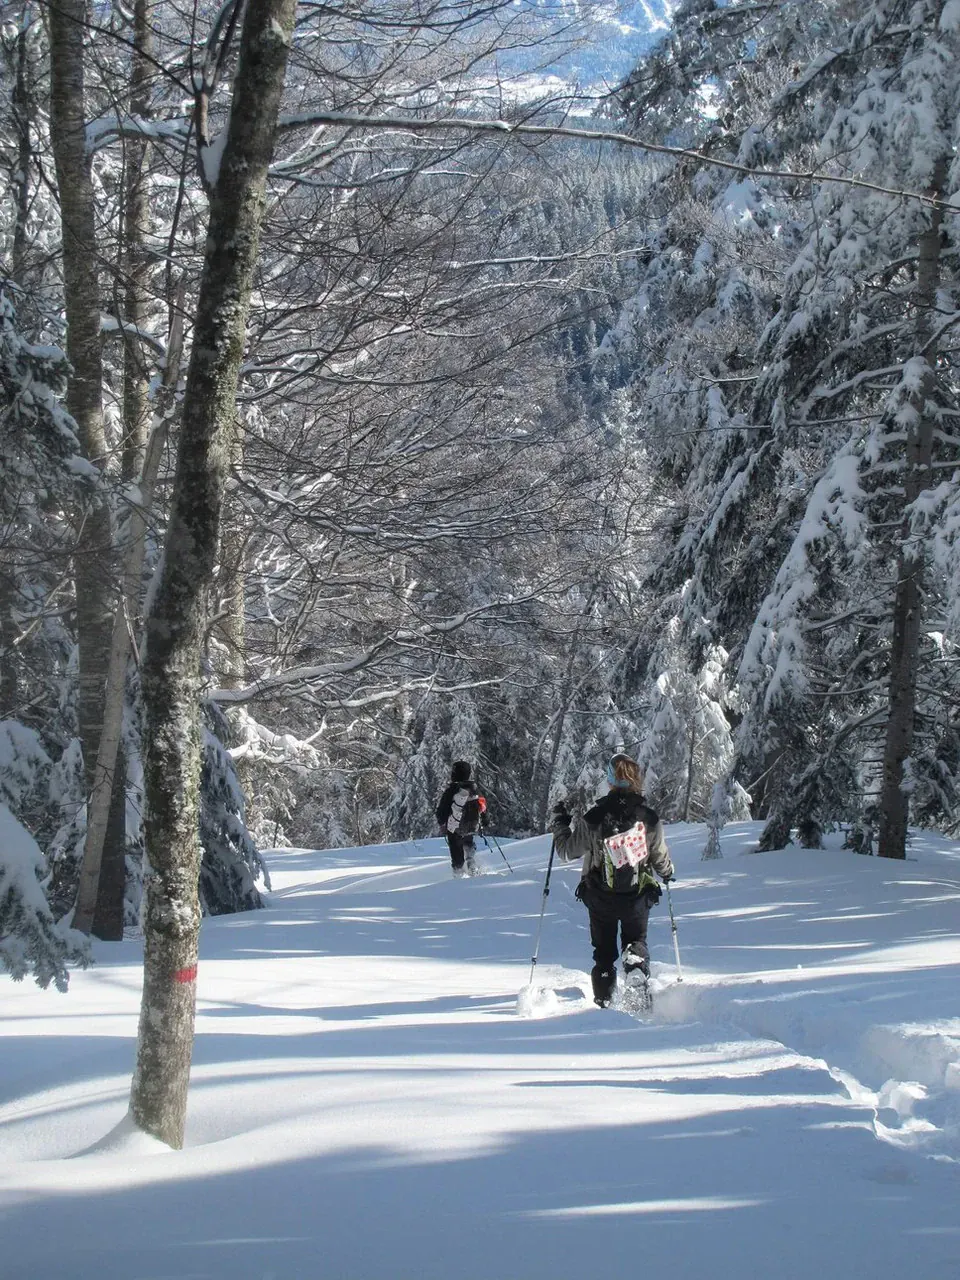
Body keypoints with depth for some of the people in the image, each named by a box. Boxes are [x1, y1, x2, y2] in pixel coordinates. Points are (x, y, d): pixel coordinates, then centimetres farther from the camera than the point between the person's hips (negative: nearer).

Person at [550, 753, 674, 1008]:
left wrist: (560, 822, 8)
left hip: (600, 898, 0)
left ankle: (603, 1002, 14)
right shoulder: (650, 819, -12)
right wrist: (667, 872, 25)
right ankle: (637, 964, -12)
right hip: (638, 898, 1)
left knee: (604, 952, 18)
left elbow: (567, 851, -7)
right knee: (636, 941, 21)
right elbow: (661, 858, 2)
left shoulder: (593, 820, -19)